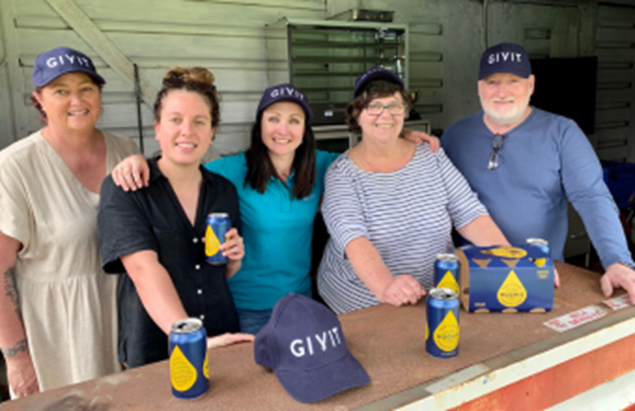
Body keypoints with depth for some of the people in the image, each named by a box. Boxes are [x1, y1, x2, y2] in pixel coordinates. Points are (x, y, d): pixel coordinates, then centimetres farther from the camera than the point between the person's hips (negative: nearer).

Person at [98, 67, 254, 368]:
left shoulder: (224, 191, 3)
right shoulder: (123, 189, -10)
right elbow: (144, 270, -22)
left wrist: (234, 259, -9)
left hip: (222, 339, 4)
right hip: (154, 349, -3)